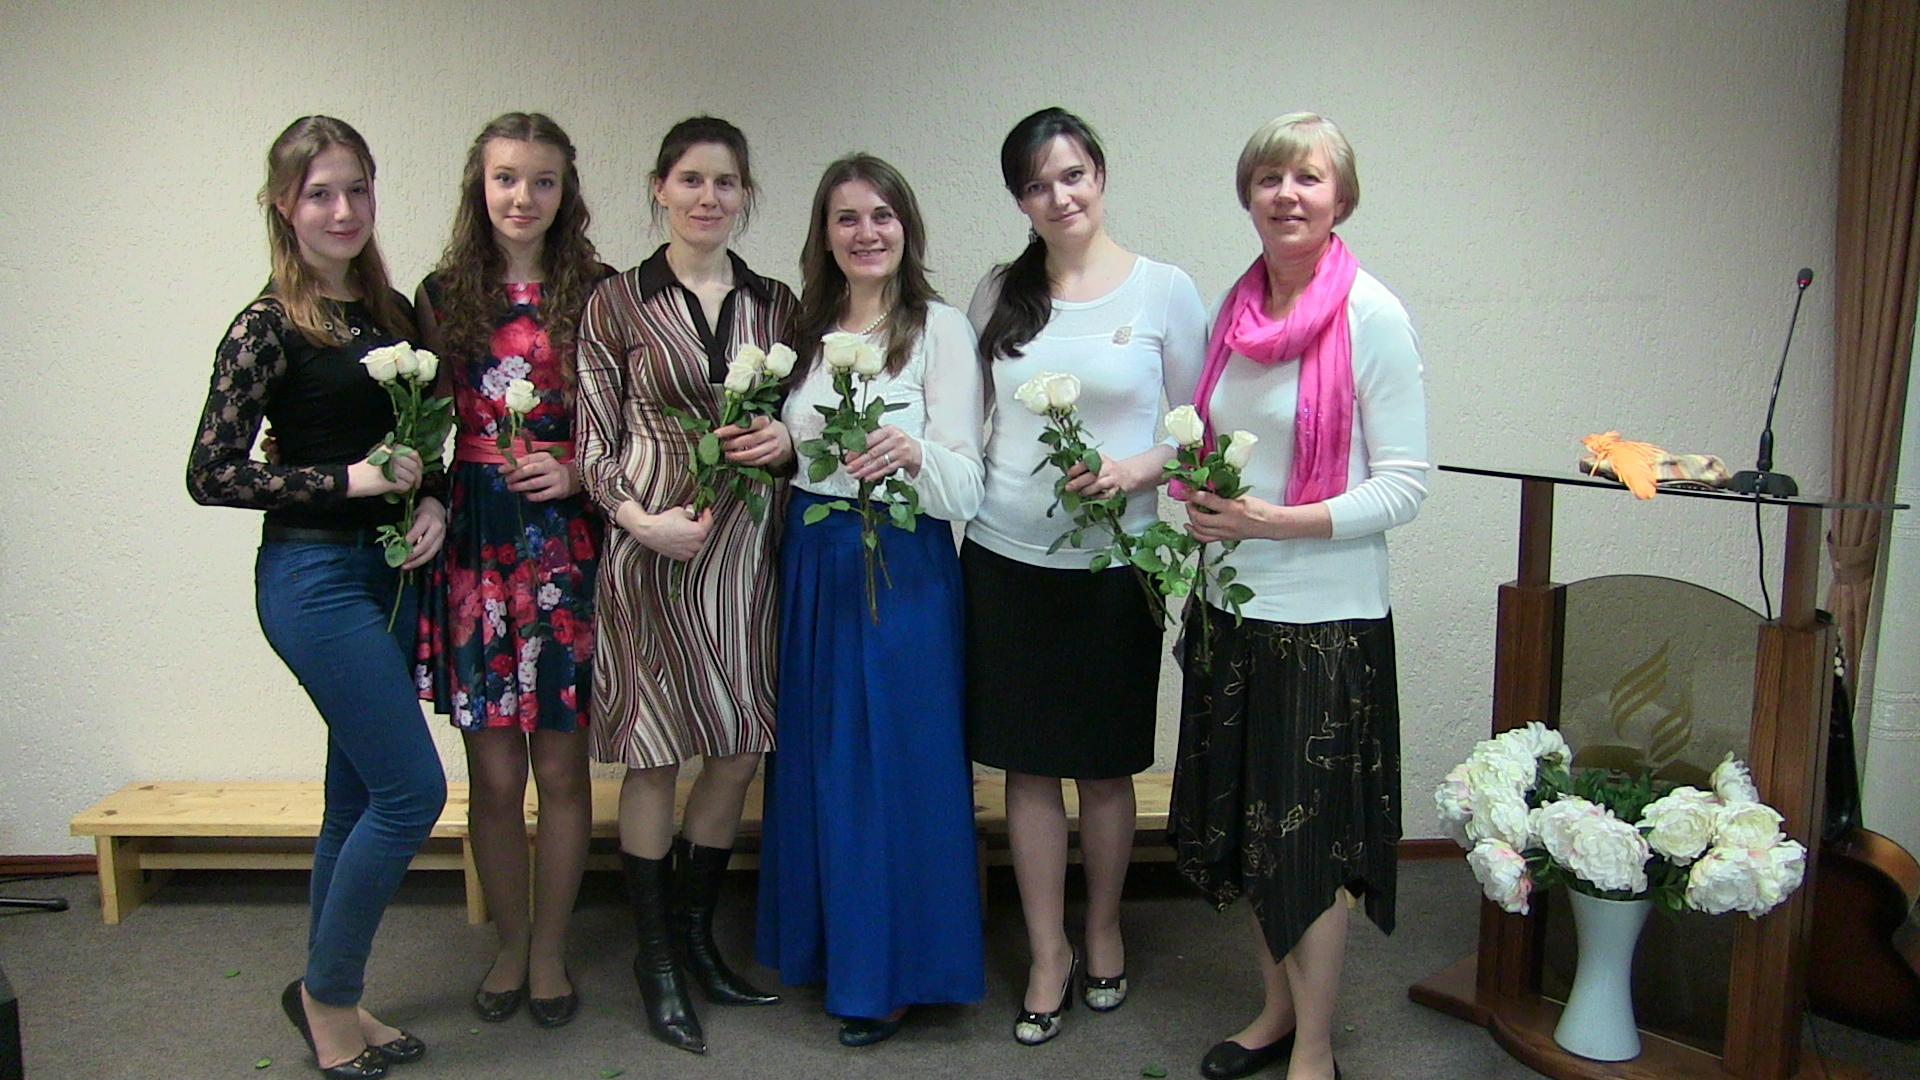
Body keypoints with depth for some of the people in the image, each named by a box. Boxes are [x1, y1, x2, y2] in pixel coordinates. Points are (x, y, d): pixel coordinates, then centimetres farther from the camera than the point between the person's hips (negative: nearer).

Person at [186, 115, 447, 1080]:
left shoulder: (393, 310, 10)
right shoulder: (267, 328, -9)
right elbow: (211, 475, -11)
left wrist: (430, 503, -1)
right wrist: (348, 480, -16)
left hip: (387, 571, 7)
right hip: (313, 576, -7)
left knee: (360, 795, 13)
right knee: (413, 790, -7)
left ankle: (331, 1001, 28)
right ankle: (326, 992, 13)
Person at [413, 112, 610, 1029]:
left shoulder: (599, 294, 2)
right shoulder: (441, 296, 7)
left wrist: (577, 474, -11)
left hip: (567, 551, -1)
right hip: (475, 549, 1)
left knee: (561, 766, 6)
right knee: (494, 772, 6)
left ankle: (549, 950, 24)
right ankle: (510, 946, 26)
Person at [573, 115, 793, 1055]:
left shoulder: (774, 303, 10)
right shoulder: (618, 302, 0)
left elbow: (800, 419, 17)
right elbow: (595, 444, -1)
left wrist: (788, 440, -5)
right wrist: (641, 518, -16)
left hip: (748, 544, 4)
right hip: (652, 546, -3)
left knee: (740, 752, 9)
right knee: (655, 754, 5)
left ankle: (697, 933, 30)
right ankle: (654, 955, 22)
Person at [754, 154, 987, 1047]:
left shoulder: (941, 329, -6)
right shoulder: (807, 329, 10)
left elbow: (964, 486, -13)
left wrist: (911, 454, -31)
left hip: (902, 568, -5)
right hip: (811, 562, 5)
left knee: (893, 762, 2)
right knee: (813, 758, 12)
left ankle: (889, 972, 18)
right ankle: (823, 944, 31)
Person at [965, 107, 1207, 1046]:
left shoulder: (1165, 291, -1)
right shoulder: (998, 293, 7)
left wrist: (1135, 470, -15)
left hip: (1114, 564, -2)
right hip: (1007, 557, 2)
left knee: (1105, 767, 10)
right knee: (1028, 767, 8)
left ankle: (1103, 932, 33)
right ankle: (1048, 956, 24)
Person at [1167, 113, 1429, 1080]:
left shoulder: (1372, 316, -10)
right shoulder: (1236, 308, 8)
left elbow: (1403, 485, -12)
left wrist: (1277, 522, -21)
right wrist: (1202, 496, -2)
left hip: (1327, 614, -6)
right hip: (1232, 604, 6)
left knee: (1310, 834, 4)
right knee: (1244, 819, 15)